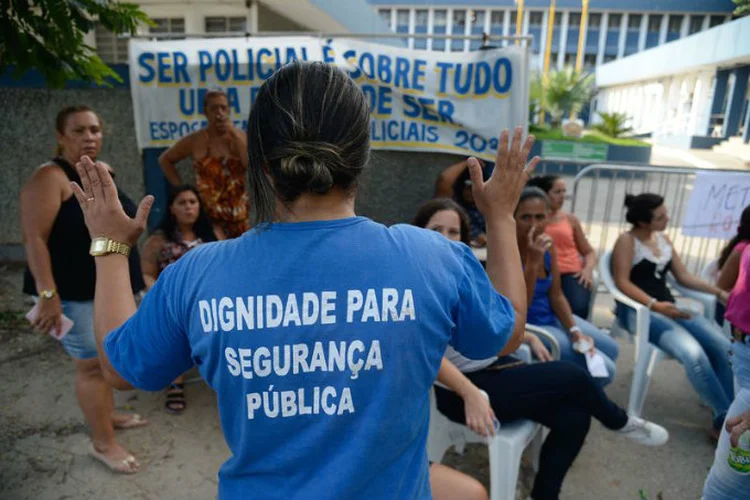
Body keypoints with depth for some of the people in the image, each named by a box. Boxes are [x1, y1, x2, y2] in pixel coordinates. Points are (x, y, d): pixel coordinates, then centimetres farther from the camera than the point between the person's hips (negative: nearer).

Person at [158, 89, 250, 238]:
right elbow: (165, 160, 12)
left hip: (238, 212, 2)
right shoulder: (195, 140, 0)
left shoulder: (239, 136, 4)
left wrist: (235, 135, -13)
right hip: (208, 213, -2)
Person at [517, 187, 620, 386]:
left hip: (552, 317, 8)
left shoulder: (548, 244, -3)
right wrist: (533, 263, -37)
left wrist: (575, 330, -9)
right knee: (603, 369, -7)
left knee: (611, 349, 18)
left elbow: (556, 296, 4)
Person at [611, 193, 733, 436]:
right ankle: (725, 418, -14)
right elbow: (622, 283, -15)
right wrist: (654, 305, -25)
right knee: (693, 353, -27)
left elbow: (683, 276, 16)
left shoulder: (664, 239, 16)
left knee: (723, 345, -13)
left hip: (668, 306, 7)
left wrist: (718, 292, 4)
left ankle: (729, 414, -4)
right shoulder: (627, 240, -6)